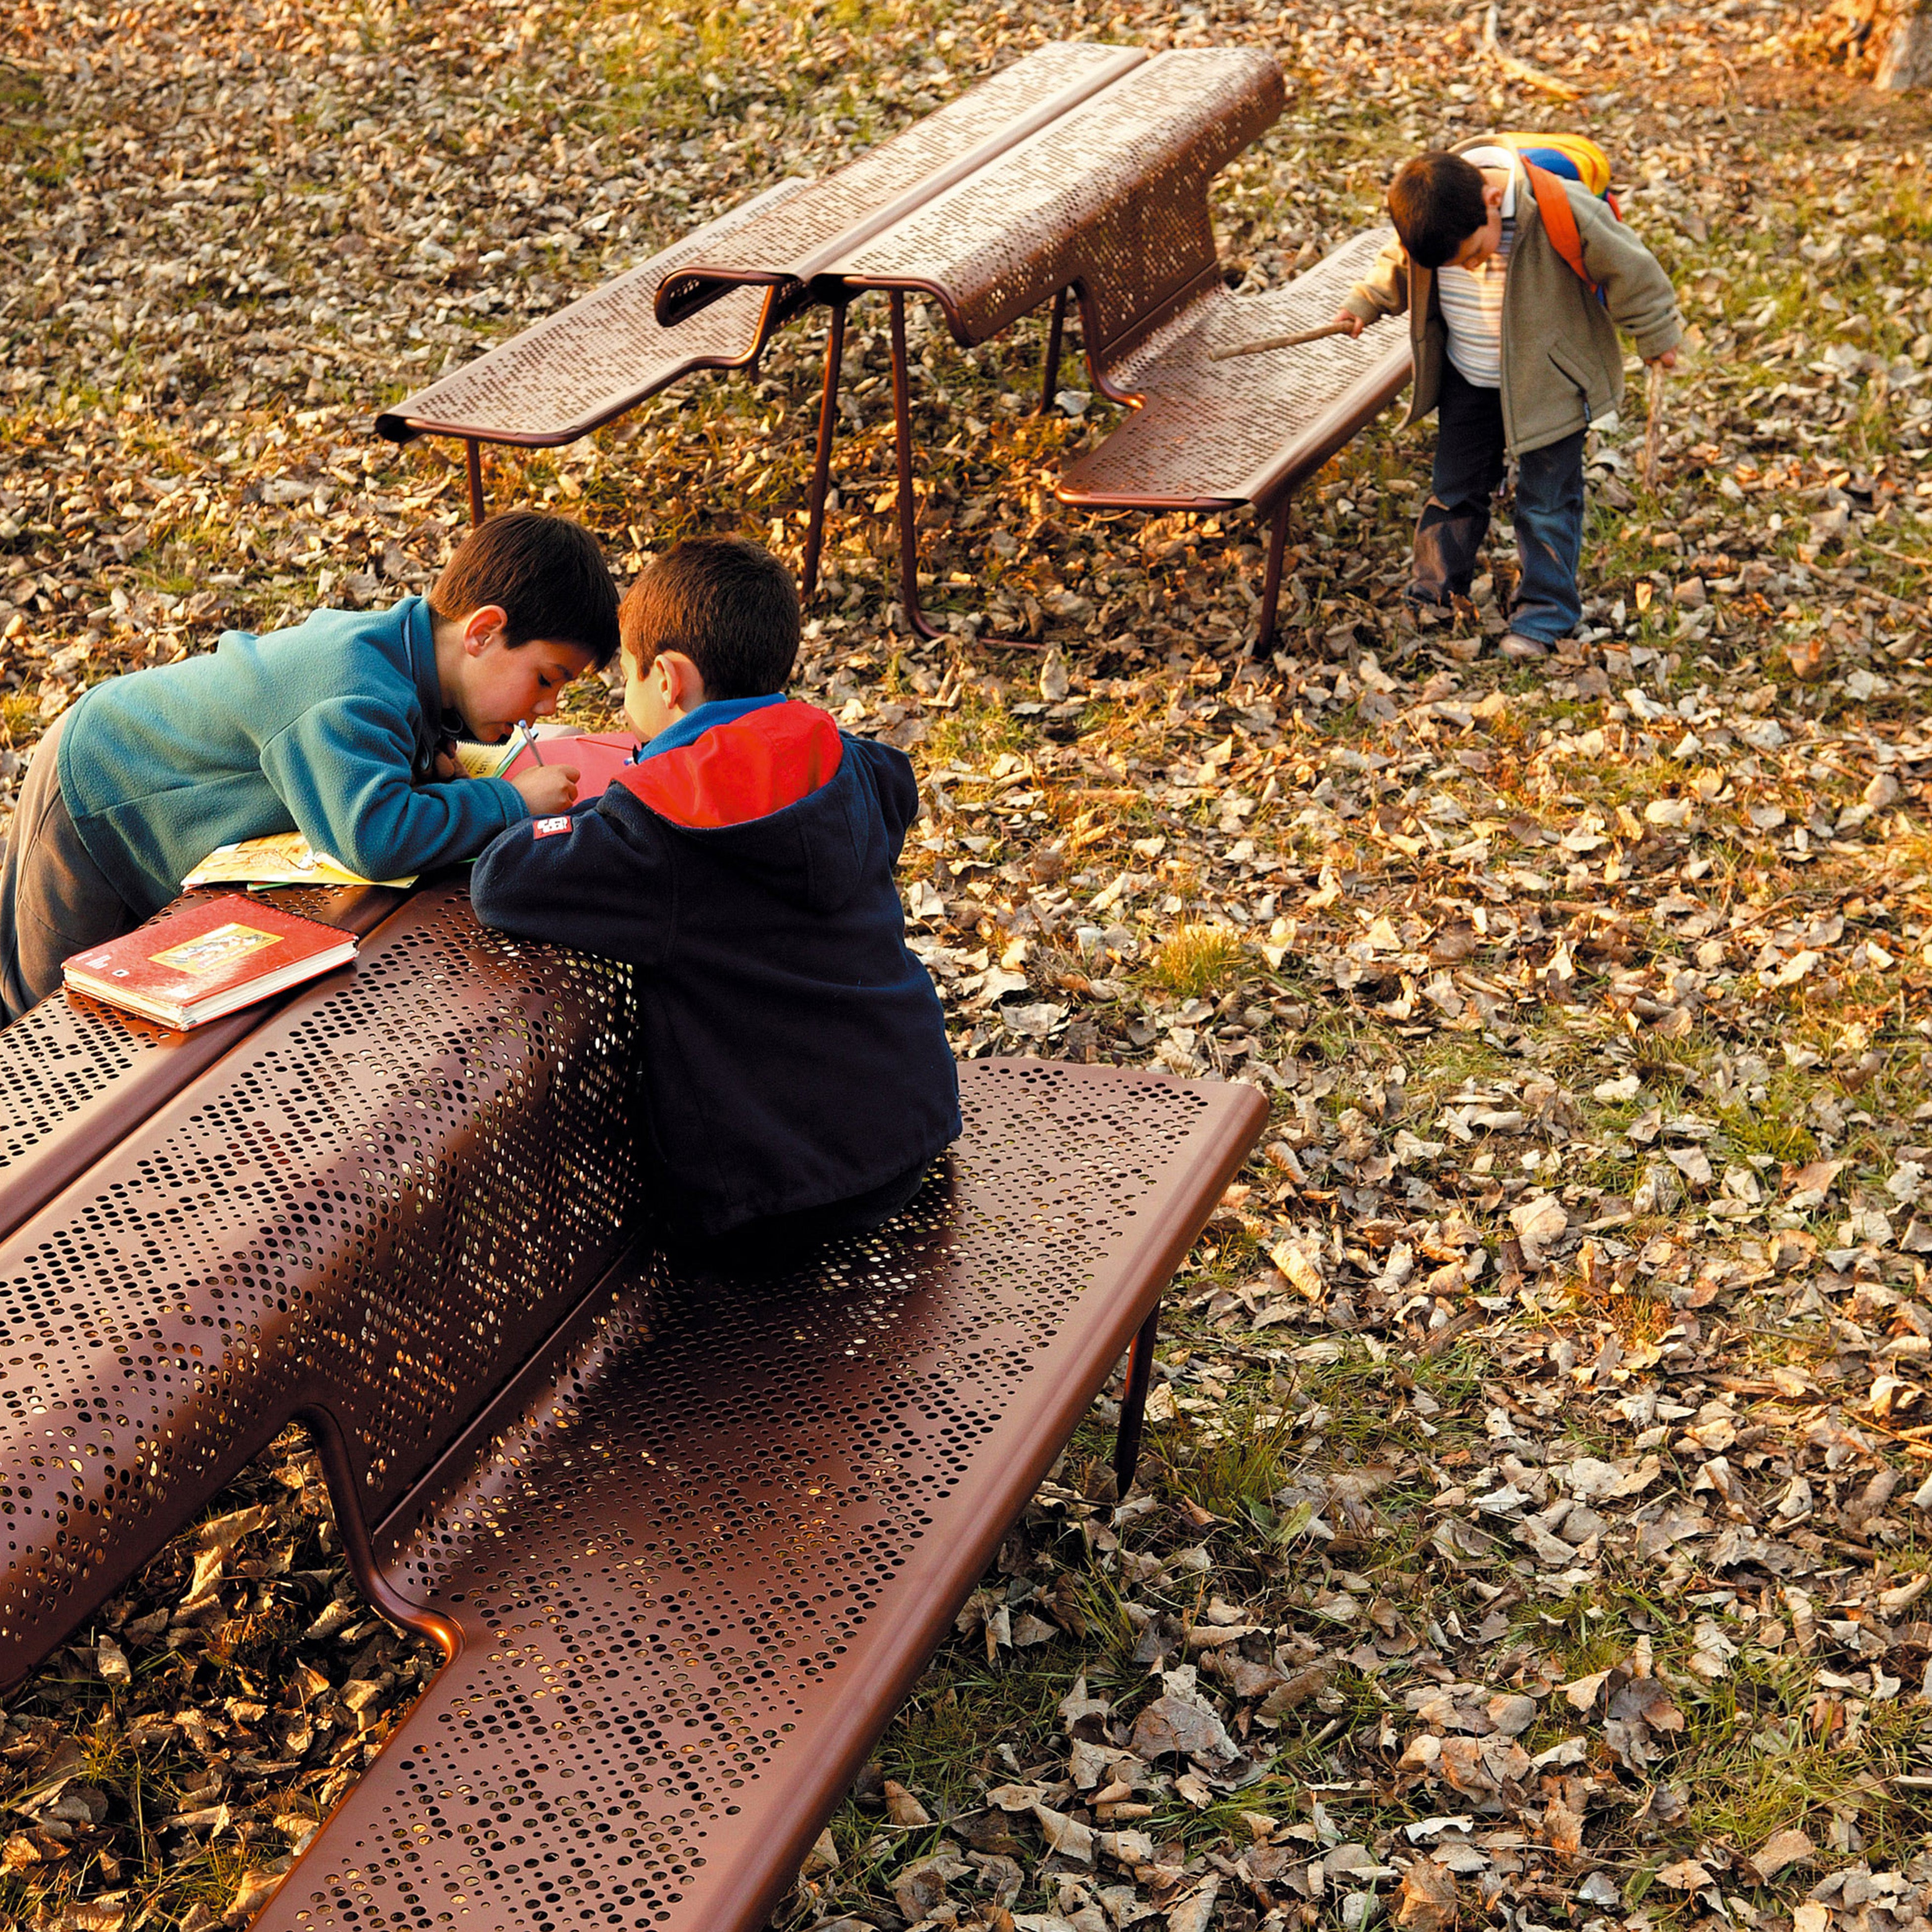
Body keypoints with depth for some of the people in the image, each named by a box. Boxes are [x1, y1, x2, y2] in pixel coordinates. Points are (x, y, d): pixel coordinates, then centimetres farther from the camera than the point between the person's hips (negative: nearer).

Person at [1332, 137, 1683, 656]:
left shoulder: (1559, 211, -31)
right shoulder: (1425, 216, -18)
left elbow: (1627, 270, -16)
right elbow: (1401, 265, 8)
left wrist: (1656, 335, -5)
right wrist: (1365, 303, 2)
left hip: (1548, 381, -4)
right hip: (1468, 380, 4)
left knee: (1546, 498, 4)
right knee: (1454, 488, 15)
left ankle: (1544, 611, 18)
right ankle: (1435, 593, 31)